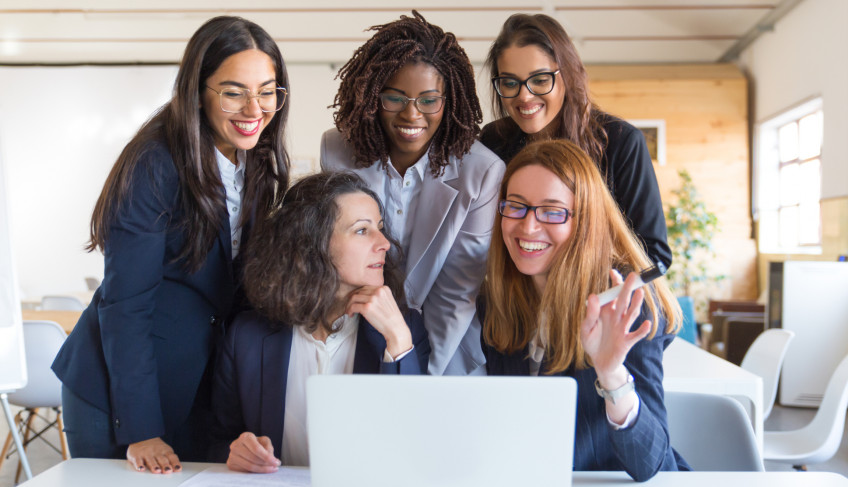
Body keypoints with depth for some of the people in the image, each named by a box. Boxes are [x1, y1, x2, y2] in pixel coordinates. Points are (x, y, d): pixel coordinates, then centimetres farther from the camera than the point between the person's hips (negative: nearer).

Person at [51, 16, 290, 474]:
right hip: (113, 395, -5)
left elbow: (243, 288, 5)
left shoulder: (259, 166, 0)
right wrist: (140, 430, -19)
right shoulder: (155, 166, -19)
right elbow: (124, 303, -18)